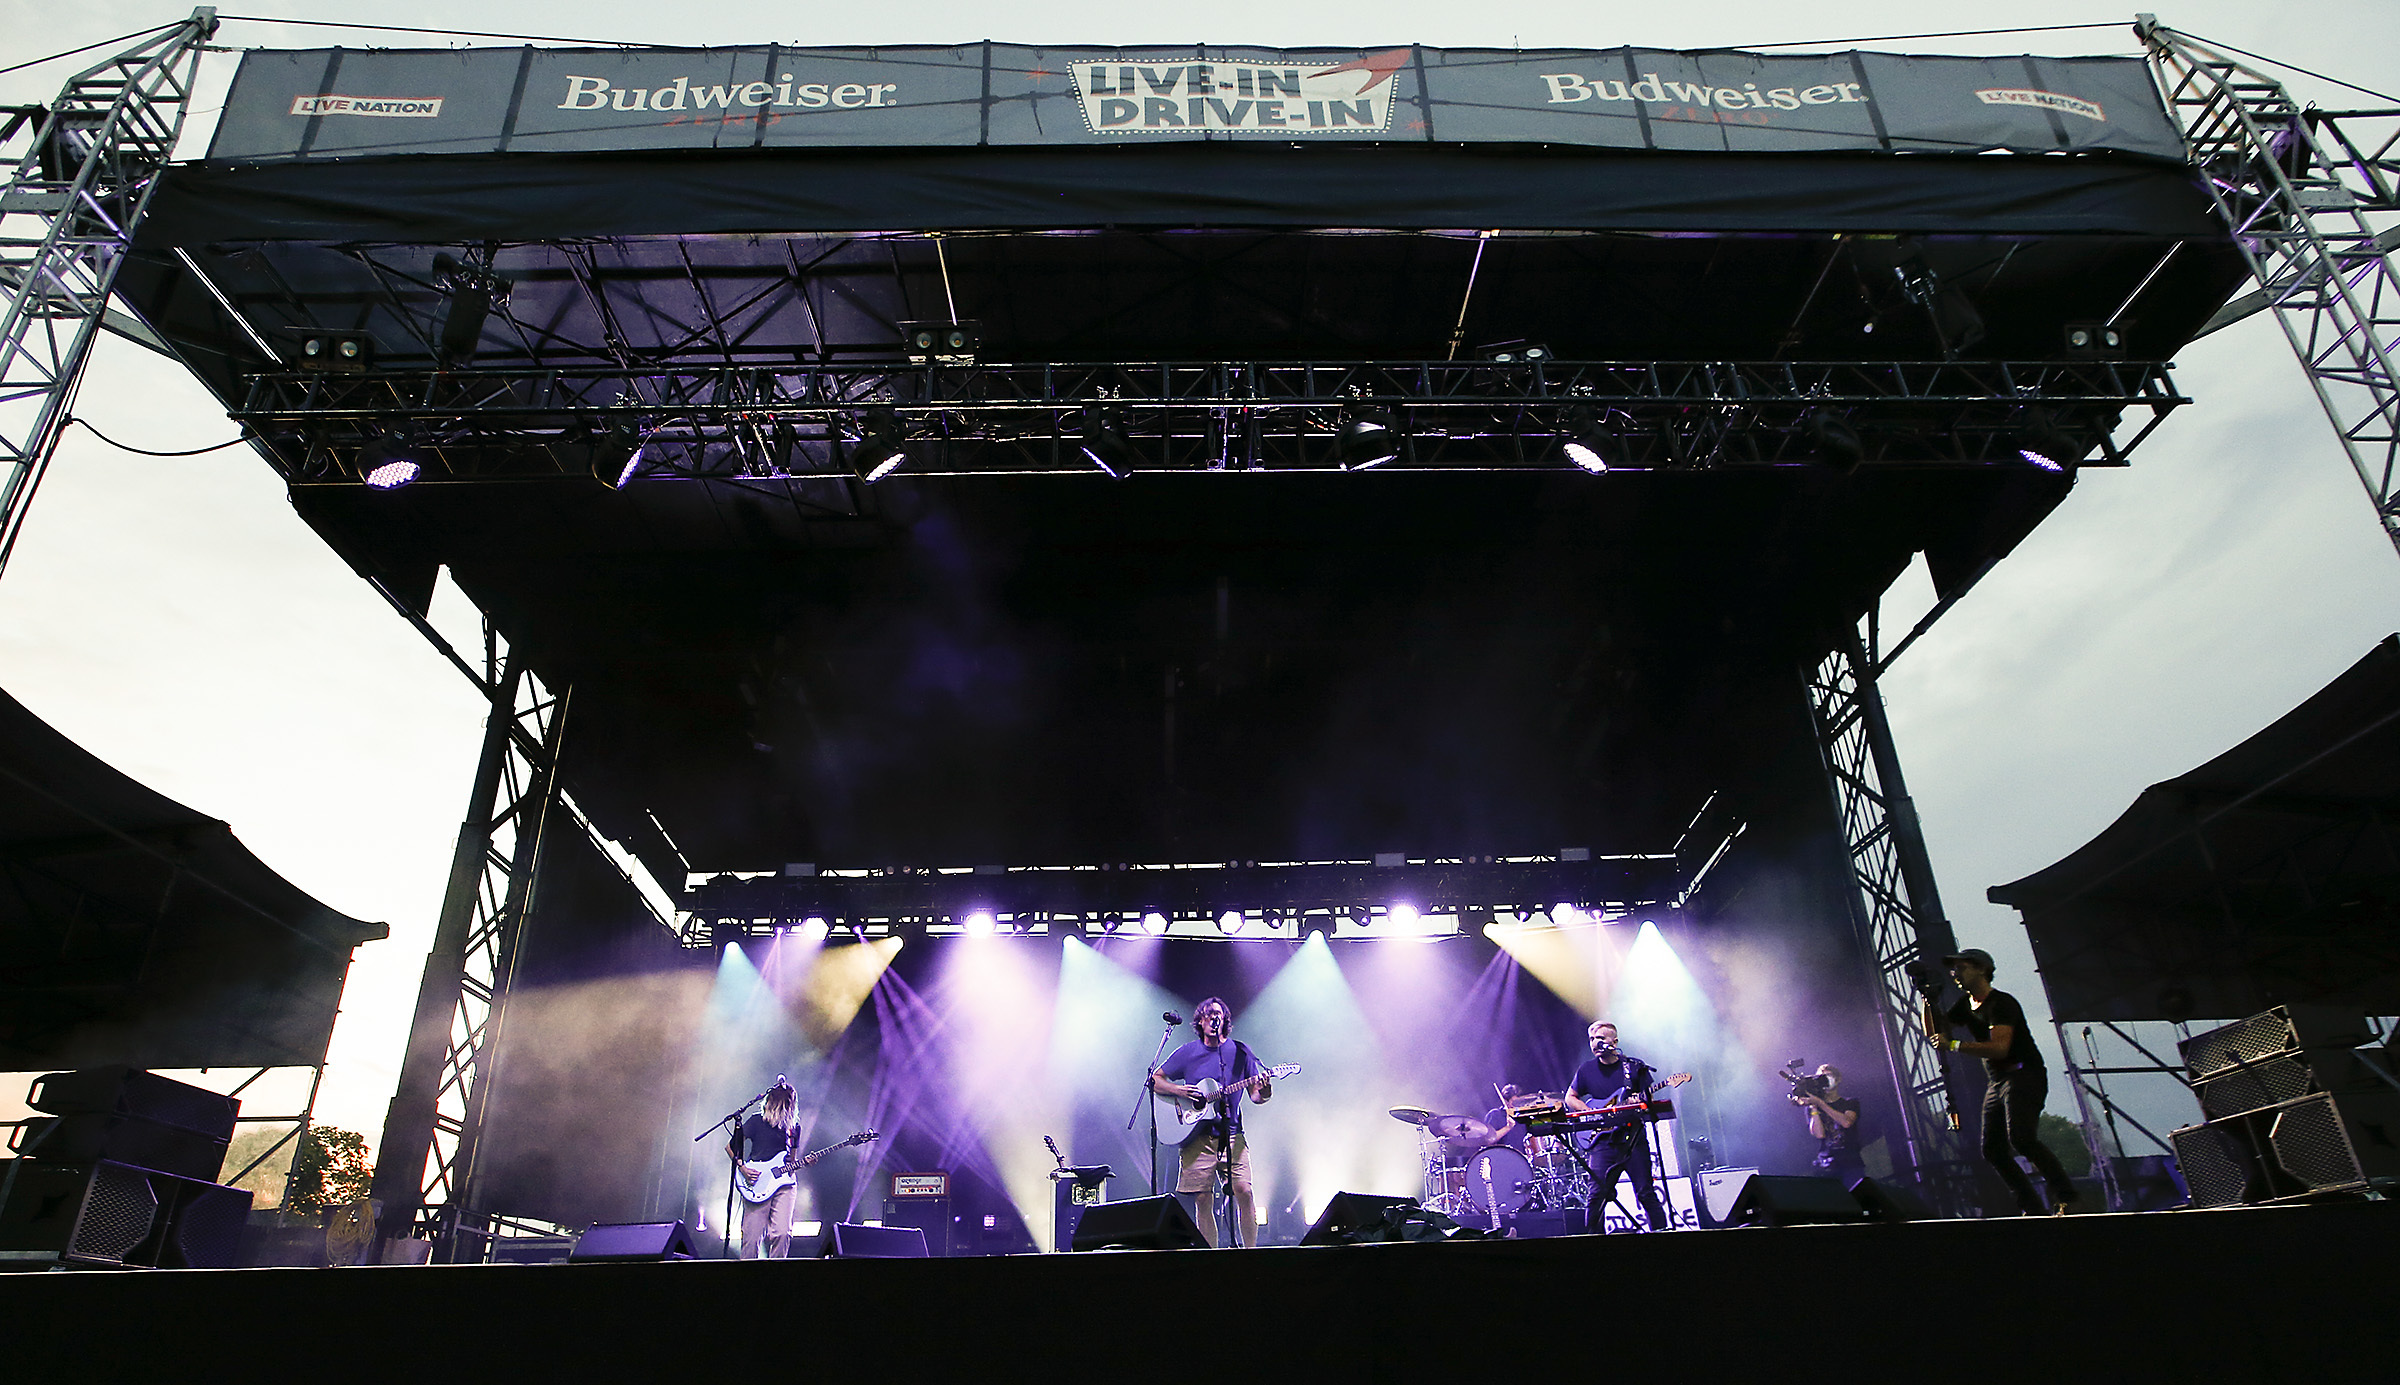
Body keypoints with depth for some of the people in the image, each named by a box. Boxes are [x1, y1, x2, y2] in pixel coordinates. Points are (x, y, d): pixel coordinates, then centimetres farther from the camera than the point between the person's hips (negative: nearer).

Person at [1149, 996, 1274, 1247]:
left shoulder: (1240, 1051, 7)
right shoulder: (1187, 1053, 7)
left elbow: (1256, 1096, 8)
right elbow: (1154, 1080, 10)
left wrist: (1264, 1089, -15)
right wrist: (1178, 1090, -7)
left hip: (1231, 1135, 0)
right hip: (1197, 1136, 0)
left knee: (1243, 1191, -13)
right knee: (1203, 1200, -3)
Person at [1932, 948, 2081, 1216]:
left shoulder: (2001, 1003, -13)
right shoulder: (1966, 1004, 13)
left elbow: (1999, 1048, -25)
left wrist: (1953, 1046, -27)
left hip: (2024, 1076, -8)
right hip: (1997, 1083, 8)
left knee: (2021, 1139, -26)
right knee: (1993, 1151, -1)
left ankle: (2065, 1199, -15)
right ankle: (2031, 1208, 7)